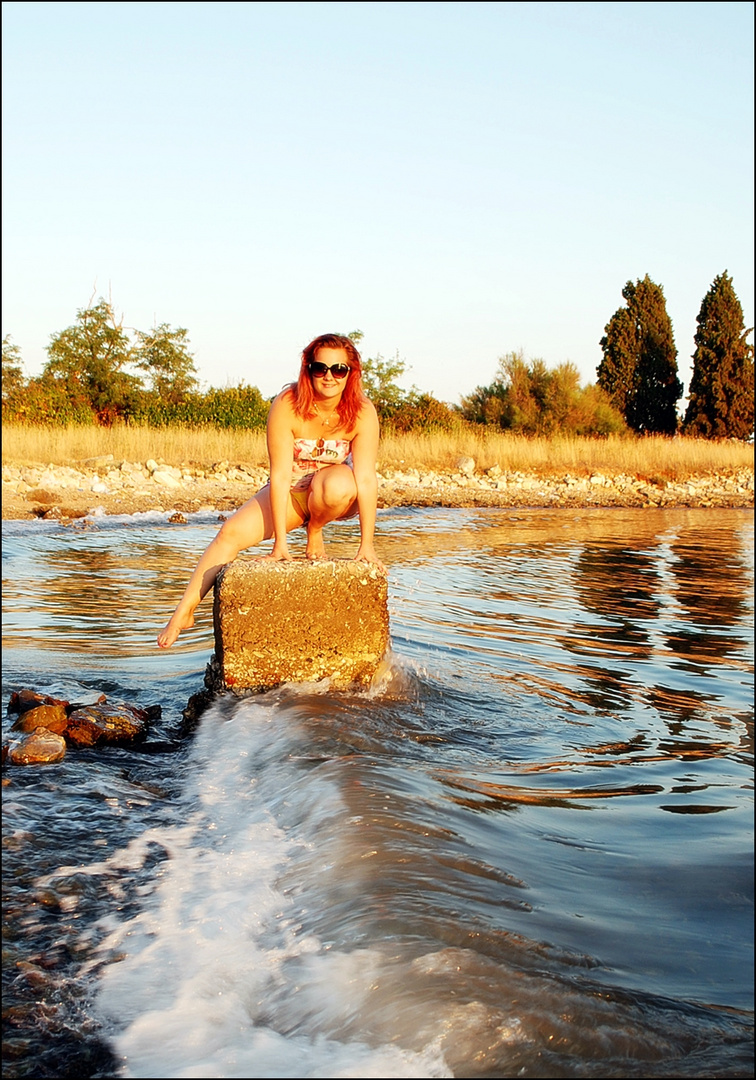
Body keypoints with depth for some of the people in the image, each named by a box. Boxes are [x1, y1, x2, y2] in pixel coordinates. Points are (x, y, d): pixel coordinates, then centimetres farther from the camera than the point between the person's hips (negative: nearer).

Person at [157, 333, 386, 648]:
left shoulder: (362, 412, -22)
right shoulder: (286, 406, -23)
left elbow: (366, 478, -24)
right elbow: (279, 475, -25)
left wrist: (367, 545, -28)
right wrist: (280, 541, -27)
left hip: (339, 495, -1)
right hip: (291, 491, 1)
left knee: (335, 483, -38)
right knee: (232, 532, -18)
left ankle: (315, 530, -6)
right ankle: (184, 611, -12)